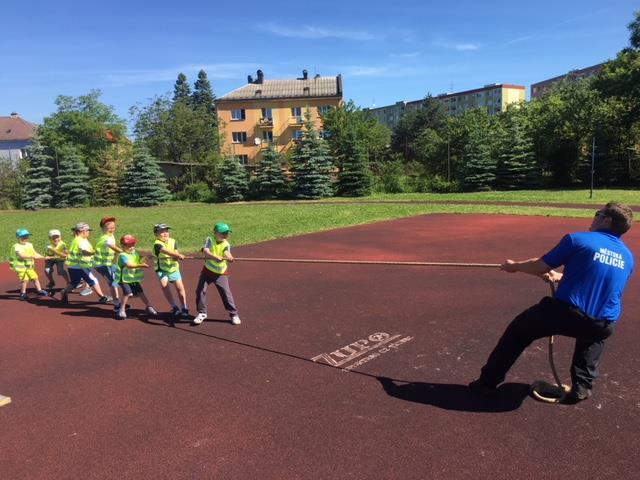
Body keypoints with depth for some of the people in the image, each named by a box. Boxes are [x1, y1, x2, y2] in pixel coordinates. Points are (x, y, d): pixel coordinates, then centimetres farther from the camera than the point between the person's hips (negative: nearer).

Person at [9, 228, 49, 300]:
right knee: (25, 279, -11)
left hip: (29, 266, 7)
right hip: (20, 266, -7)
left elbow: (35, 253, 10)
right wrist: (32, 256, -34)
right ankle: (23, 294, 2)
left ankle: (39, 291, 19)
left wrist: (43, 257, -4)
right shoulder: (17, 246, -15)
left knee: (35, 277, 9)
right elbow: (21, 256, -28)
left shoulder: (29, 245, 9)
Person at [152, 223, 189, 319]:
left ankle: (184, 308, 10)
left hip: (173, 268, 3)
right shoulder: (157, 244, -16)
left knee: (180, 287, -5)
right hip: (162, 269, -3)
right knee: (164, 285, -23)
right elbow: (166, 251, -33)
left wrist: (175, 257, -30)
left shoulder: (173, 241, -1)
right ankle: (174, 308, -11)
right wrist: (178, 255, -46)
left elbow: (176, 254, -7)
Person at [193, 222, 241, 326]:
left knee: (226, 293, -6)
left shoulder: (226, 244, -7)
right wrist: (216, 257, -47)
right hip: (207, 271, 0)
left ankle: (234, 314, 8)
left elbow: (227, 253, -27)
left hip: (221, 273, 0)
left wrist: (229, 257, -52)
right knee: (200, 291, -1)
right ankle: (201, 313, 19)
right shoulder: (209, 240, -11)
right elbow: (205, 252, -28)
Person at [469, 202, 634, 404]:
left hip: (567, 313, -5)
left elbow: (541, 266, 1)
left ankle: (488, 382, 24)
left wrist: (514, 266, 19)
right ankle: (582, 386, 29)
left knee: (517, 330, 17)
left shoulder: (577, 239, -3)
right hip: (603, 326, 5)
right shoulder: (627, 257, 14)